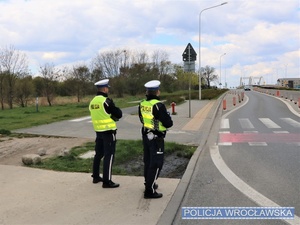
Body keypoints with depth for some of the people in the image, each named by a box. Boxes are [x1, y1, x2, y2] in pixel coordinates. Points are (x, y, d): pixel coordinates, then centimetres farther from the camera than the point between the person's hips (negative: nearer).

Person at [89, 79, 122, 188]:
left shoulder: (92, 102, 8)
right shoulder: (106, 101, -17)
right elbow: (119, 114, -11)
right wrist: (114, 113, 8)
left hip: (98, 131, 8)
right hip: (109, 131, -8)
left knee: (98, 154, 17)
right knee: (109, 155, -3)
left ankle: (96, 177, 27)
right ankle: (107, 181, -1)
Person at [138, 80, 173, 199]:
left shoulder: (142, 104, 1)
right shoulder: (158, 105, -22)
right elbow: (168, 123, -18)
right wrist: (168, 117, 2)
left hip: (146, 135, 8)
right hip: (156, 138, -8)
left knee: (148, 161, 20)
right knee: (156, 163, -2)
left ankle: (149, 183, 35)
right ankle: (149, 191, -1)